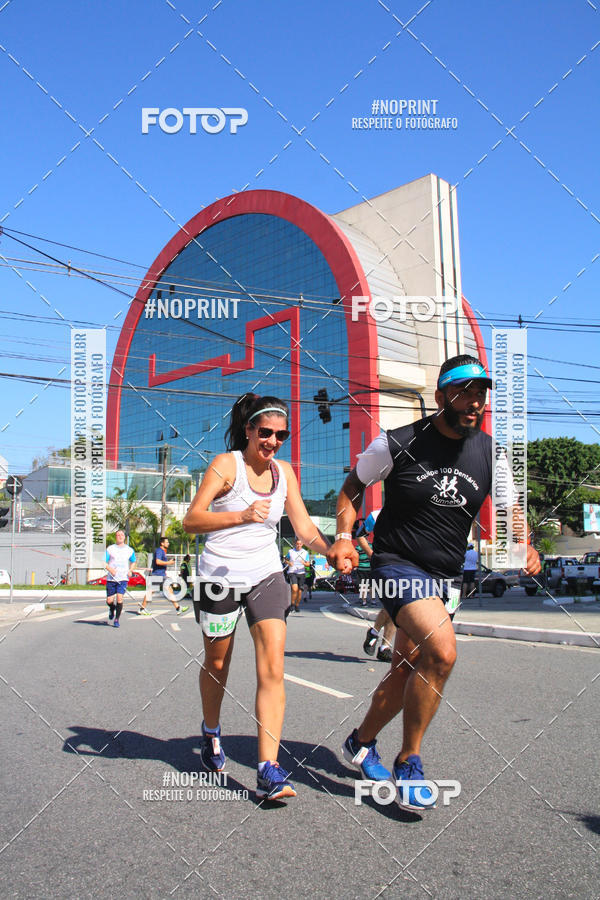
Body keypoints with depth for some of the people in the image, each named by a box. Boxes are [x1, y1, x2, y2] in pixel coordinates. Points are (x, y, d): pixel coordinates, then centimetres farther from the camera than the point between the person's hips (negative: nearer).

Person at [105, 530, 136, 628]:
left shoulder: (129, 550, 9)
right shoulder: (110, 549, 3)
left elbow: (133, 562, 23)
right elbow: (104, 562, 1)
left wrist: (130, 570, 5)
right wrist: (110, 569, -17)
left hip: (123, 578, 0)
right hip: (111, 578, 0)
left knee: (119, 598, -15)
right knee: (109, 600, 0)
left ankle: (117, 619, -1)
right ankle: (112, 609, 36)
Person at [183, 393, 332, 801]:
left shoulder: (285, 472, 5)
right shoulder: (226, 464, -10)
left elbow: (305, 529, 6)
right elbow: (191, 521, -19)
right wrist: (242, 515, -34)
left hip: (267, 576, 3)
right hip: (220, 577, -3)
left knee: (273, 668, -12)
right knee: (217, 665, 15)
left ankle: (269, 769, -10)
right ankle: (211, 732, 44)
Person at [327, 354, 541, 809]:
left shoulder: (488, 453, 0)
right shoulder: (397, 444, -11)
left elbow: (510, 510, 12)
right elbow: (353, 487, 3)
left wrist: (526, 547, -8)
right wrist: (343, 537, -11)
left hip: (445, 575, 6)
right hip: (398, 564, -5)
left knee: (407, 670, 11)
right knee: (442, 651, -25)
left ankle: (362, 742, 37)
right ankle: (408, 762, -5)